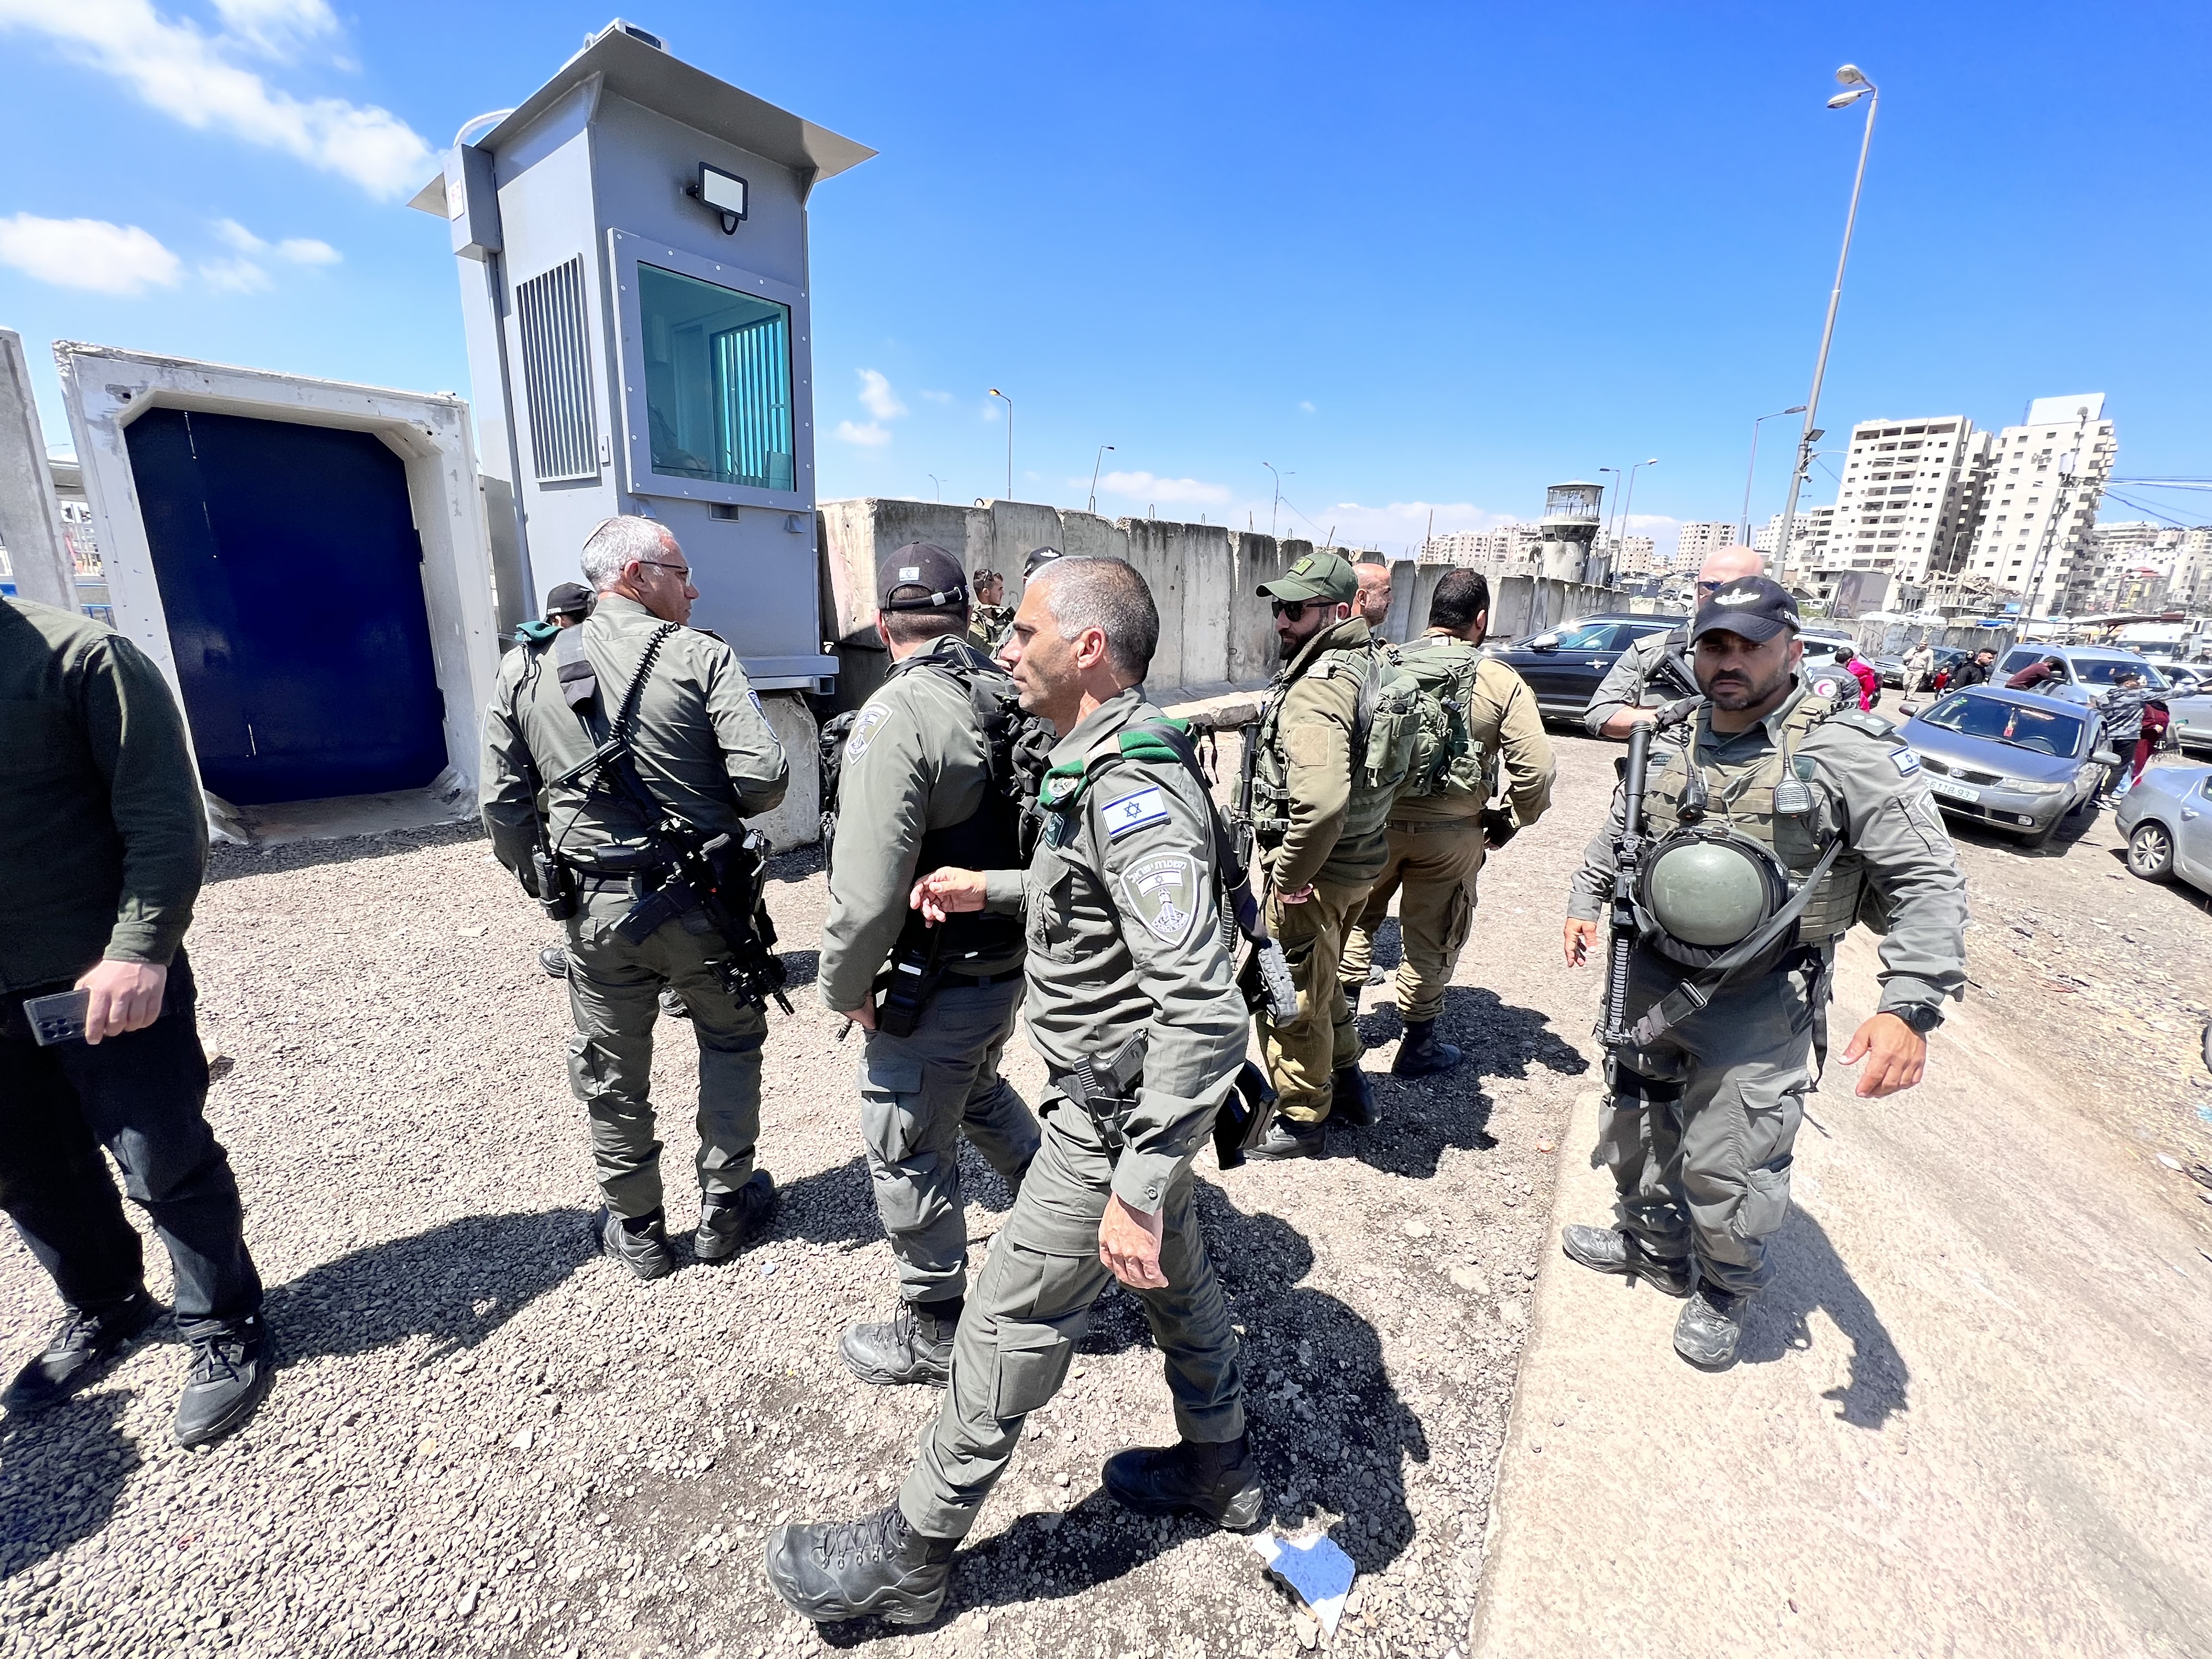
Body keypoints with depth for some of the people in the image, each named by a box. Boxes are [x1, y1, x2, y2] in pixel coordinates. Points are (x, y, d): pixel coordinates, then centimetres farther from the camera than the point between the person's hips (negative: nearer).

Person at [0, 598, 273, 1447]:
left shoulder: (77, 657, -13)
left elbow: (164, 819, -16)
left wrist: (139, 951, -22)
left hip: (107, 979, -7)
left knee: (166, 1165, 4)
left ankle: (226, 1329, 23)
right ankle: (103, 1308, 42)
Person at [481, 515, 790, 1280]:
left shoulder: (526, 668, 4)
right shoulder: (700, 656, -8)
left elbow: (503, 804, 3)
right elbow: (764, 776, -17)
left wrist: (544, 886, 17)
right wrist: (714, 807, 4)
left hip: (596, 908, 3)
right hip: (702, 899, -2)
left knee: (611, 1073, 18)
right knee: (730, 1044, 19)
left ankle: (636, 1231, 36)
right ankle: (724, 1211, 32)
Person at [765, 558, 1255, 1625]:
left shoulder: (1131, 794, -29)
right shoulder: (1110, 762, 3)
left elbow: (1202, 1010, -35)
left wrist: (1138, 1188, -31)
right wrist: (990, 889, 10)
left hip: (1115, 1114, -10)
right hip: (1136, 1097, 10)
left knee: (1008, 1327, 7)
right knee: (1176, 1282, 26)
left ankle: (911, 1554, 31)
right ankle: (1219, 1473, 49)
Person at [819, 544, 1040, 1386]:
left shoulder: (897, 716, -22)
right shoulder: (1012, 699, -2)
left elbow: (869, 889, -27)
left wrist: (845, 987, -10)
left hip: (934, 987, -7)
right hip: (1012, 962, 7)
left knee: (910, 1156, 13)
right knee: (978, 1091, 33)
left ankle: (934, 1333, 34)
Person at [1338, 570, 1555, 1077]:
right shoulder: (1503, 684, -8)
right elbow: (1536, 770, -11)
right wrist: (1509, 823, 5)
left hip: (1373, 823, 1)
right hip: (1451, 835, -1)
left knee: (1357, 920, 21)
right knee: (1431, 942, 14)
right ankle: (1418, 1045, 28)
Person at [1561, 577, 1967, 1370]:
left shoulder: (1849, 752, -14)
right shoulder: (1672, 748, 3)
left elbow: (1928, 880, -16)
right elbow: (1617, 833, 20)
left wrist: (1910, 1008, -26)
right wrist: (1586, 901, 13)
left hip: (1757, 1007, -5)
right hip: (1652, 980, 6)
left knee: (1725, 1170, 3)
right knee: (1635, 1127, 20)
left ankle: (1723, 1293, 34)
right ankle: (1653, 1246, 46)